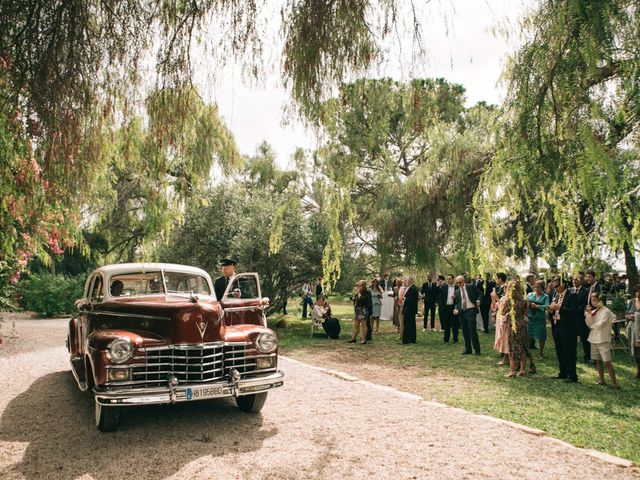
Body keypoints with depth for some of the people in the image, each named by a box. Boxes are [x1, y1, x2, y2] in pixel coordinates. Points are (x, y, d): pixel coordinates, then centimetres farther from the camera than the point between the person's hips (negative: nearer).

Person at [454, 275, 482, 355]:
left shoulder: (471, 286, 2)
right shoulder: (457, 292, 12)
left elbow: (479, 294, 4)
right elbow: (457, 303, 14)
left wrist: (478, 301, -15)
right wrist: (456, 309, -4)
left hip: (471, 310, -5)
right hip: (461, 312, 5)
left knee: (472, 331, -8)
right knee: (465, 332, 9)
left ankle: (477, 350, 1)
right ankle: (468, 349, 18)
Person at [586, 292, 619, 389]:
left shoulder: (606, 311, -11)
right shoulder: (593, 311, 10)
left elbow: (600, 324, -18)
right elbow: (589, 324, 3)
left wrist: (592, 326, 0)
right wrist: (589, 313, -8)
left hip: (603, 340, -7)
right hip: (594, 339, 7)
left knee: (607, 361, -9)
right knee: (597, 360, 13)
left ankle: (614, 383, -5)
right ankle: (601, 380, 23)